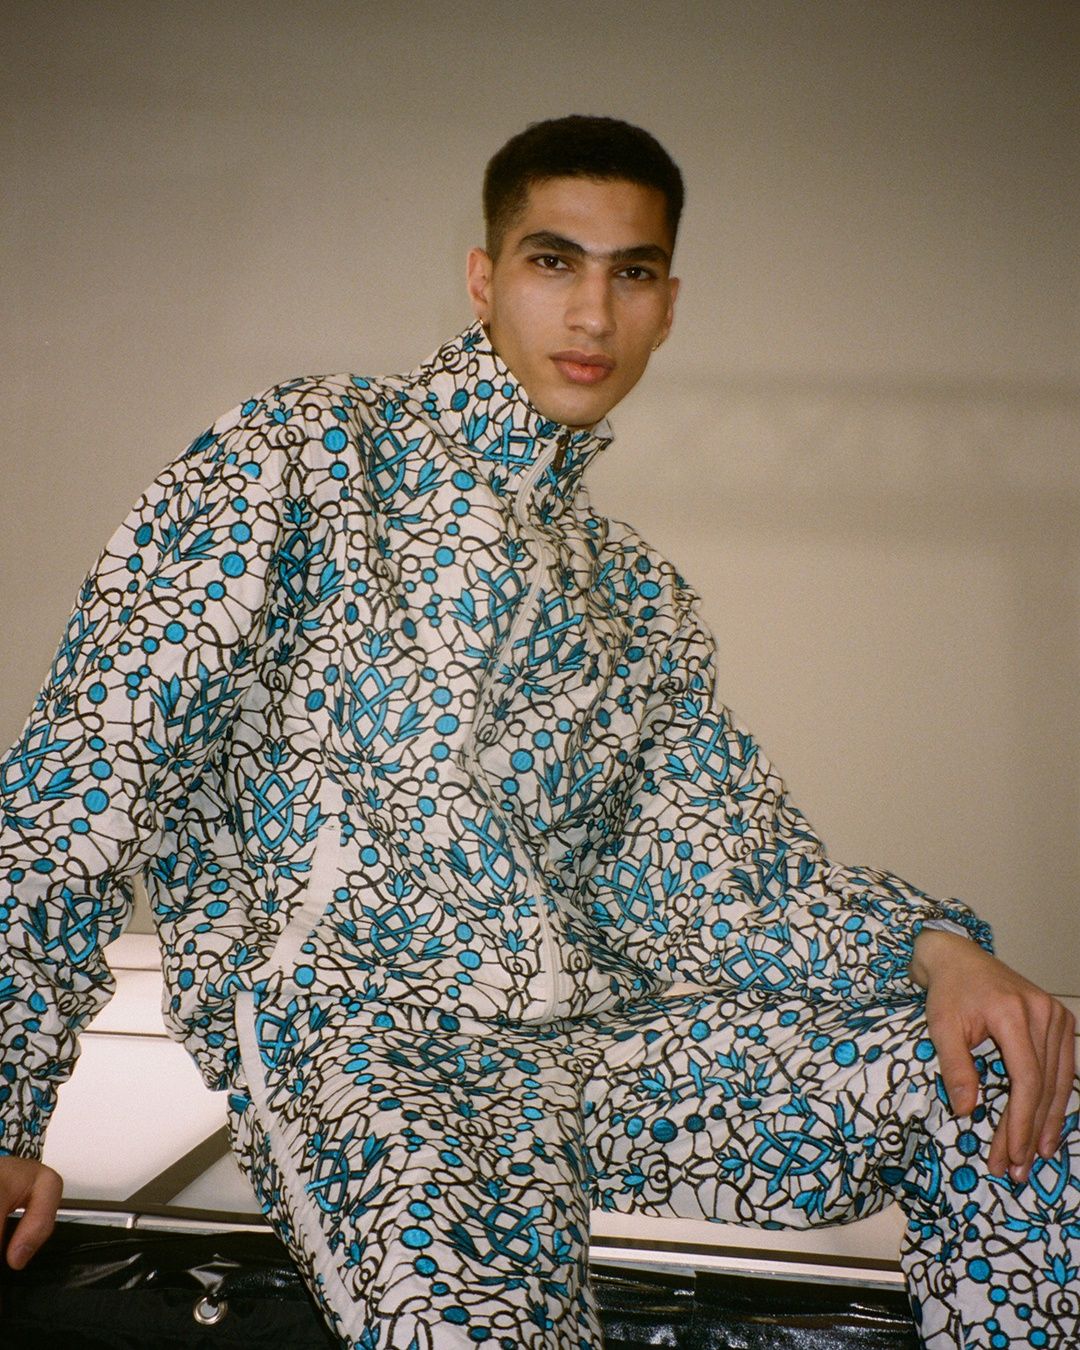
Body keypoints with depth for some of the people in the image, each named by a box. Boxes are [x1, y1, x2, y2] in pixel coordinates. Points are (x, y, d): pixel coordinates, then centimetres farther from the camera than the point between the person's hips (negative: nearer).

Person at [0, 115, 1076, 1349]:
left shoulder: (638, 597, 20)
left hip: (589, 1025, 5)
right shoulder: (304, 453, 2)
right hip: (339, 1011, -5)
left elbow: (730, 865, 13)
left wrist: (935, 946, -8)